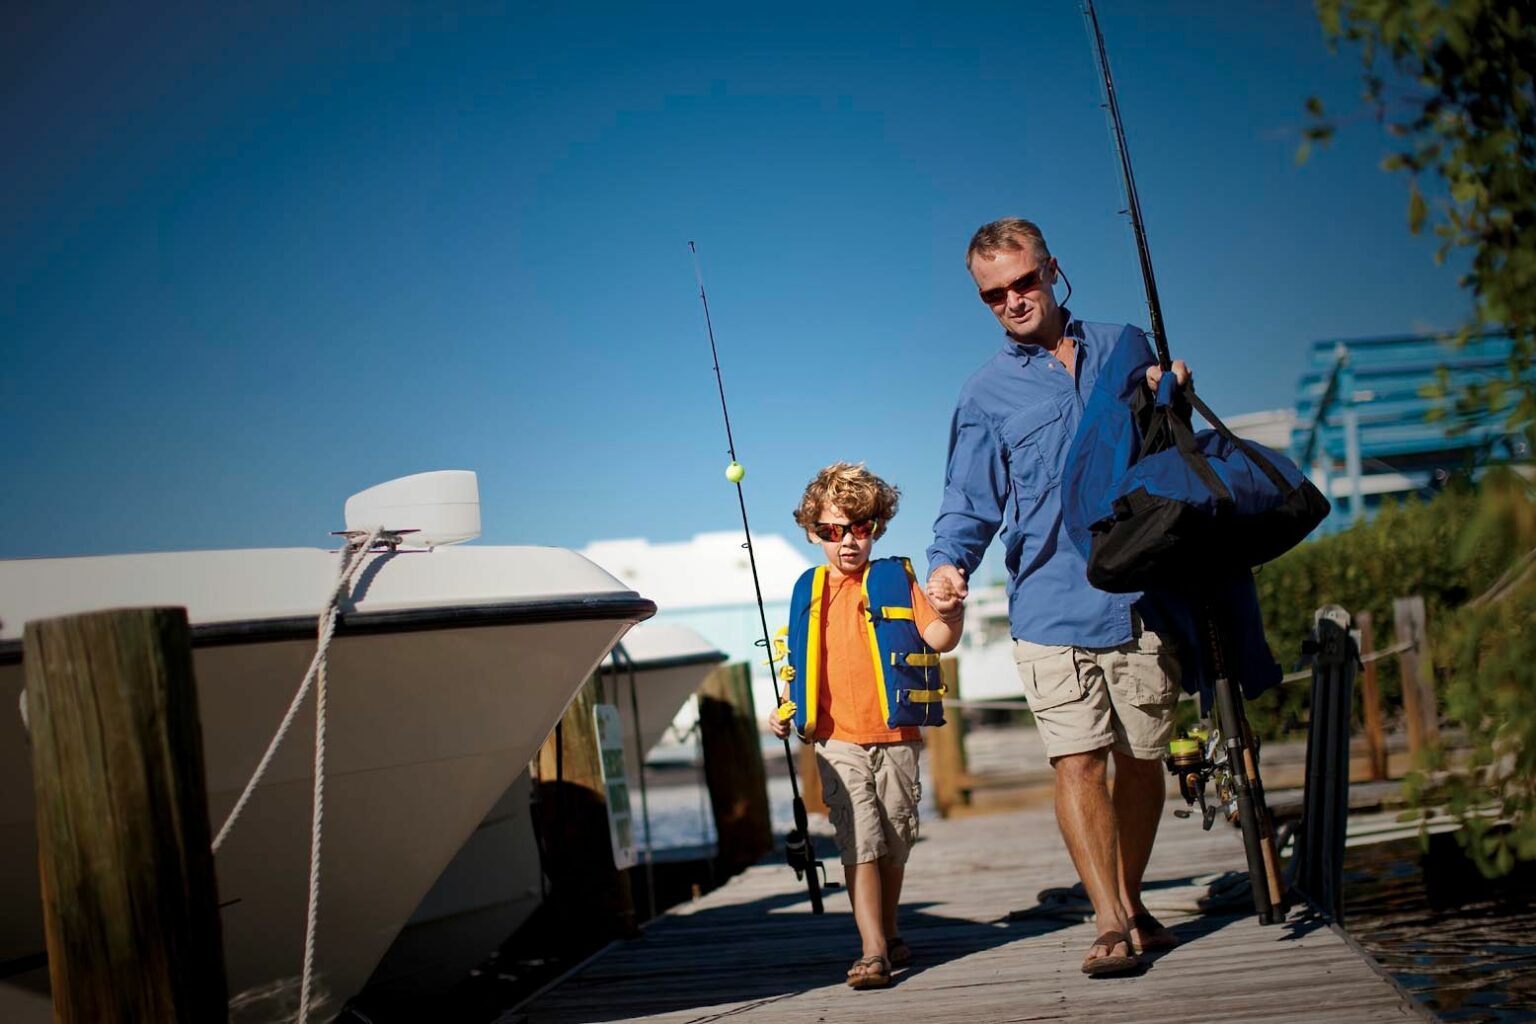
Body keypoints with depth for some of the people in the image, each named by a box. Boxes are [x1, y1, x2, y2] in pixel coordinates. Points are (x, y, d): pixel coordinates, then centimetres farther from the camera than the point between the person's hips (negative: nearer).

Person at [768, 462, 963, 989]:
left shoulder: (896, 578, 3)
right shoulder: (810, 589, 10)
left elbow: (937, 638, -7)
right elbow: (801, 663, 21)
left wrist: (952, 608, -26)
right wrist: (786, 709, 9)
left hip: (896, 737, 0)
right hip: (838, 741, 0)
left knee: (894, 842, 10)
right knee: (859, 841, -11)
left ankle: (887, 932, 30)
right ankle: (872, 951, -15)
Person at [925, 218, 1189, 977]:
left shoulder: (1124, 346, 14)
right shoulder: (985, 394, 8)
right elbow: (970, 503, 4)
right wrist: (949, 563, -16)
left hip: (1140, 594, 2)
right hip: (1052, 606, -2)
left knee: (1141, 759, 7)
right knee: (1077, 761, -12)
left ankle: (1131, 903, 24)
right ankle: (1110, 924, -10)